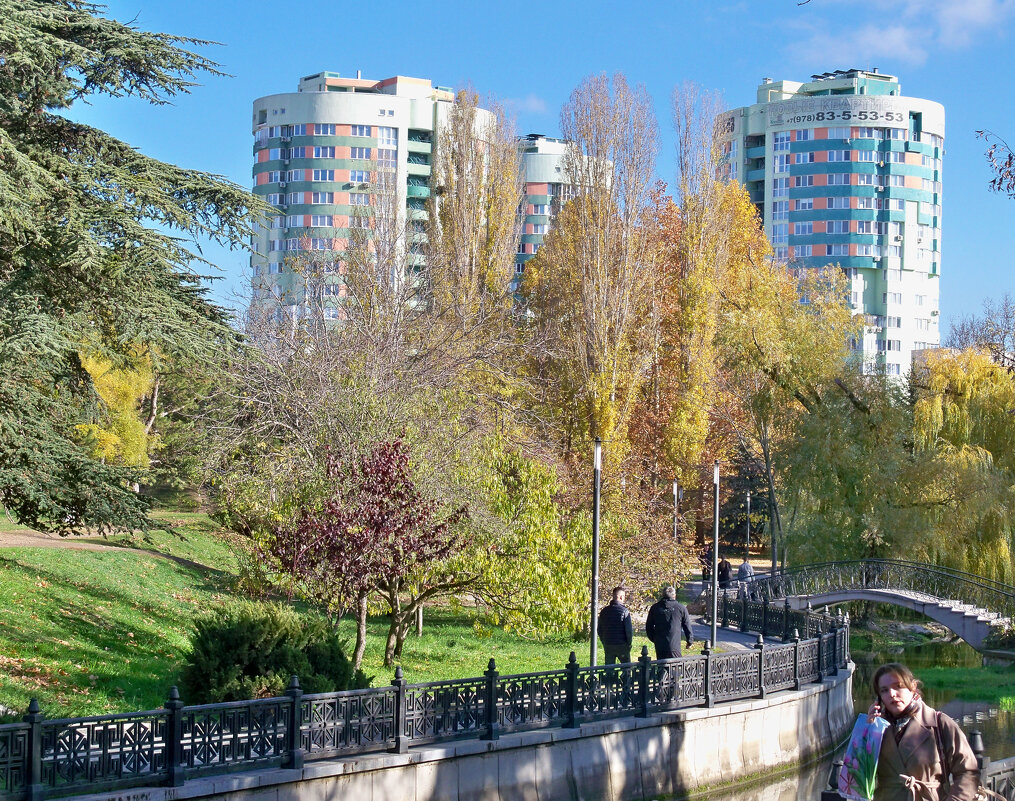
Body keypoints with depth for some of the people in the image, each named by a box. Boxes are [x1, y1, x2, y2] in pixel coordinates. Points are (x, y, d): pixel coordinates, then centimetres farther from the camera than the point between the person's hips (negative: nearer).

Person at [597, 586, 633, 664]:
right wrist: (629, 643, 1)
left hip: (608, 645, 4)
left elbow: (599, 630, 10)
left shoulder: (604, 611, 4)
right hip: (622, 645, -4)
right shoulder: (624, 611, -11)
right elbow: (629, 629, -12)